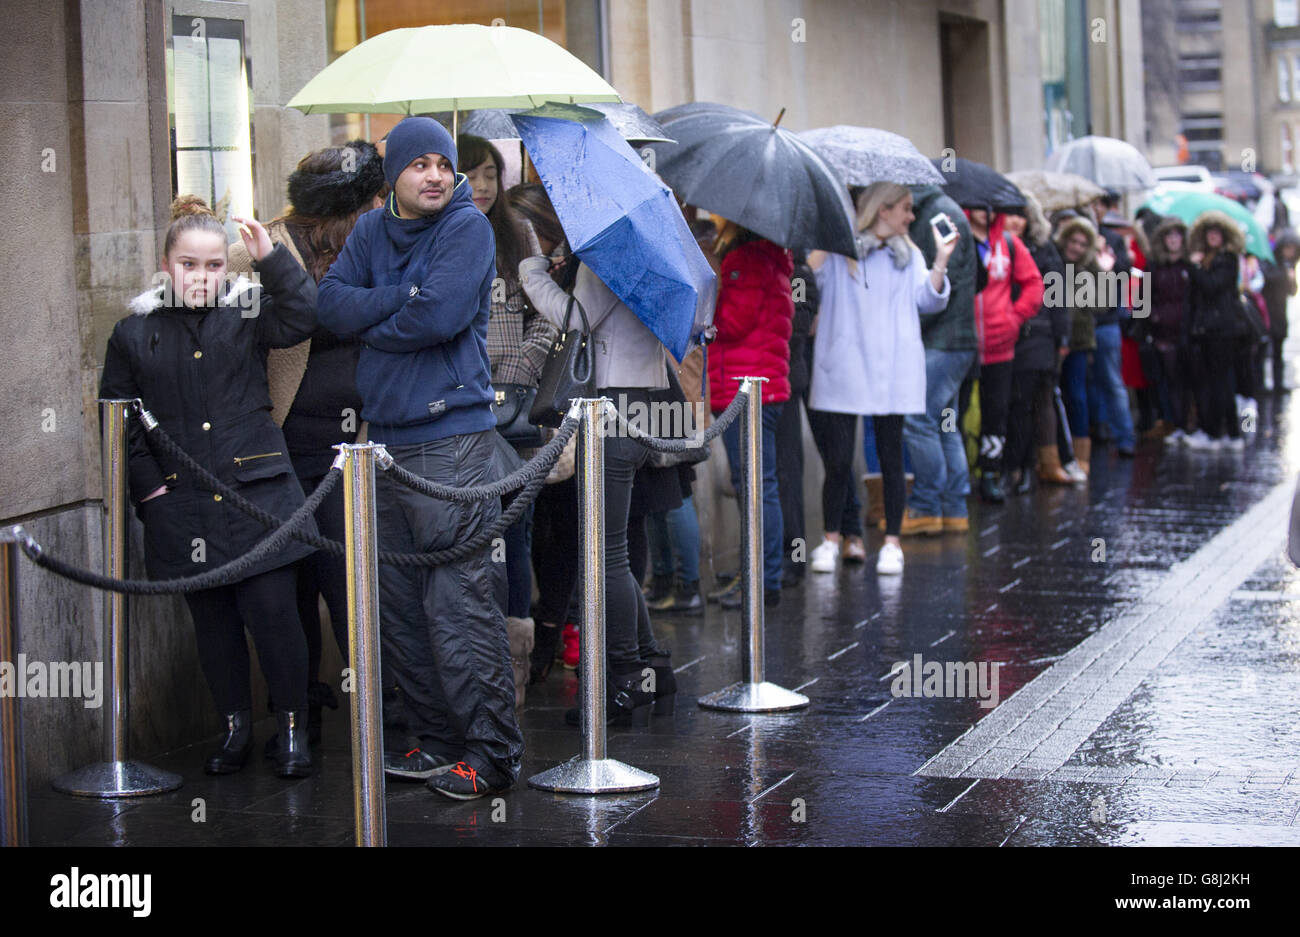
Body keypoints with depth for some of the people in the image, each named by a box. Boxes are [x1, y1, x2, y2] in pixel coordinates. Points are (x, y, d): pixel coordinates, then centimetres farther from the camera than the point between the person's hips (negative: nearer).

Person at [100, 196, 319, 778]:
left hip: (256, 489, -2)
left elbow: (302, 317, -13)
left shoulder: (247, 314, 5)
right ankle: (235, 729, 22)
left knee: (274, 615, -5)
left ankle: (292, 729, 9)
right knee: (212, 622, 9)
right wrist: (147, 485, 0)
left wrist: (272, 258, -21)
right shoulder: (134, 334, 8)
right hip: (182, 506, 2)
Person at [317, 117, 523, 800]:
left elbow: (440, 317, -17)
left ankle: (492, 749, -4)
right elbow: (330, 305, 2)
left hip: (451, 438, -7)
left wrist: (370, 325, -1)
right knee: (397, 601, 10)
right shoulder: (372, 231, 14)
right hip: (385, 436, 7)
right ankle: (425, 735, 20)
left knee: (459, 602, -9)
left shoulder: (467, 227, -4)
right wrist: (404, 295, -11)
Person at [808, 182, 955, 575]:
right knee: (839, 457, -3)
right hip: (844, 366, -3)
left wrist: (941, 262, -4)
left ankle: (892, 542, 12)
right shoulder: (838, 249, 2)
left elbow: (927, 300, 8)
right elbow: (810, 282, -10)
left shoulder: (907, 254, 15)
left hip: (892, 372, 3)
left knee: (890, 455, 5)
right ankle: (830, 539, 9)